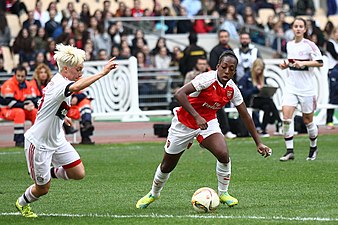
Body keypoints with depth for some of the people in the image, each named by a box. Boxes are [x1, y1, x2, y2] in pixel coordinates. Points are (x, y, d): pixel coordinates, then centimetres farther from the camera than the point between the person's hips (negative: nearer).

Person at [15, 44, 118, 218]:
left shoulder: (59, 82, 3)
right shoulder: (59, 84, -28)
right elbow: (76, 87, -51)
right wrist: (103, 73, -54)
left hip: (57, 140, 9)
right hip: (39, 143, -9)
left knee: (79, 174, -1)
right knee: (43, 188, 7)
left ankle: (51, 172, 25)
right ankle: (22, 203, 37)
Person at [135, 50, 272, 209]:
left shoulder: (232, 89, -10)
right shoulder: (208, 79, -28)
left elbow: (245, 116, 2)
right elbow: (179, 94, -37)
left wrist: (258, 143, 3)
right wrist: (197, 116, -43)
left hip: (208, 122, 3)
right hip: (184, 123, -3)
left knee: (223, 154, -23)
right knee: (167, 166, 8)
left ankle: (223, 193, 0)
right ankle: (153, 194, 37)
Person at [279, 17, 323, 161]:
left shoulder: (309, 45, -9)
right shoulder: (289, 45, 9)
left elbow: (320, 63, -12)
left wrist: (303, 63, -21)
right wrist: (286, 64, 5)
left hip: (307, 88, -4)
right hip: (291, 86, 4)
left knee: (308, 120, 6)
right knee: (286, 117, -13)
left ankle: (313, 148, 29)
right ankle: (289, 151, -11)